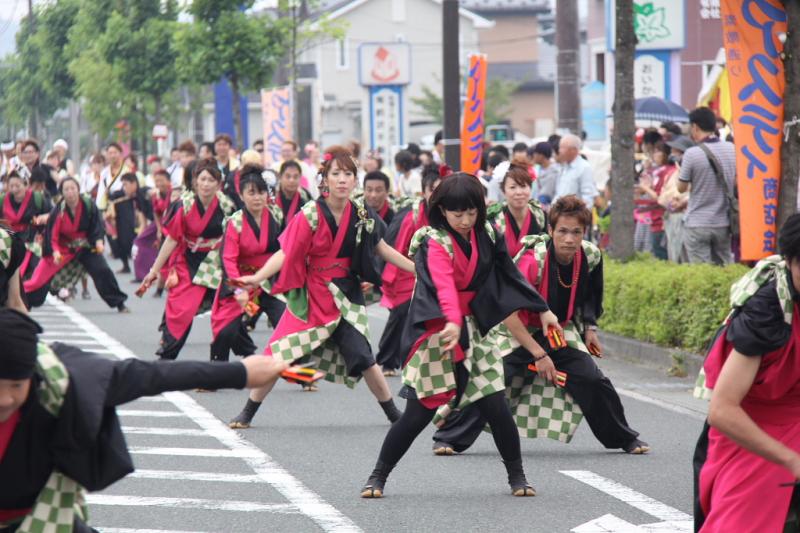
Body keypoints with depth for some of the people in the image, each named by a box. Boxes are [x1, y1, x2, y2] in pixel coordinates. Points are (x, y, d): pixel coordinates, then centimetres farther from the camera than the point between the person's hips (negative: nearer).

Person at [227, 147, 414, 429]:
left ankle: (393, 413, 8)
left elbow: (382, 249, 12)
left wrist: (416, 269, 14)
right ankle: (248, 412, 9)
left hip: (345, 294, 1)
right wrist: (258, 277, -31)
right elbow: (286, 252, -18)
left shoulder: (362, 215, -3)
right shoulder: (311, 214, -13)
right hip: (310, 292, -1)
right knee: (280, 353, -4)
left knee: (360, 356, -9)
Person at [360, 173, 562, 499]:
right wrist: (453, 323, -49)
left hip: (473, 332, 4)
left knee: (496, 407, -5)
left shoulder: (485, 237, 4)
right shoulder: (434, 242, -15)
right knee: (419, 413, -5)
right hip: (434, 333, -4)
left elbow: (502, 297, 11)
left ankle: (517, 476, 10)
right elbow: (444, 285, -33)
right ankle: (378, 477, 8)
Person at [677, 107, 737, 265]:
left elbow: (681, 188, -5)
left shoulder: (692, 154, -14)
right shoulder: (732, 150, 1)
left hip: (697, 224, -4)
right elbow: (737, 183, 10)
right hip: (723, 223, 4)